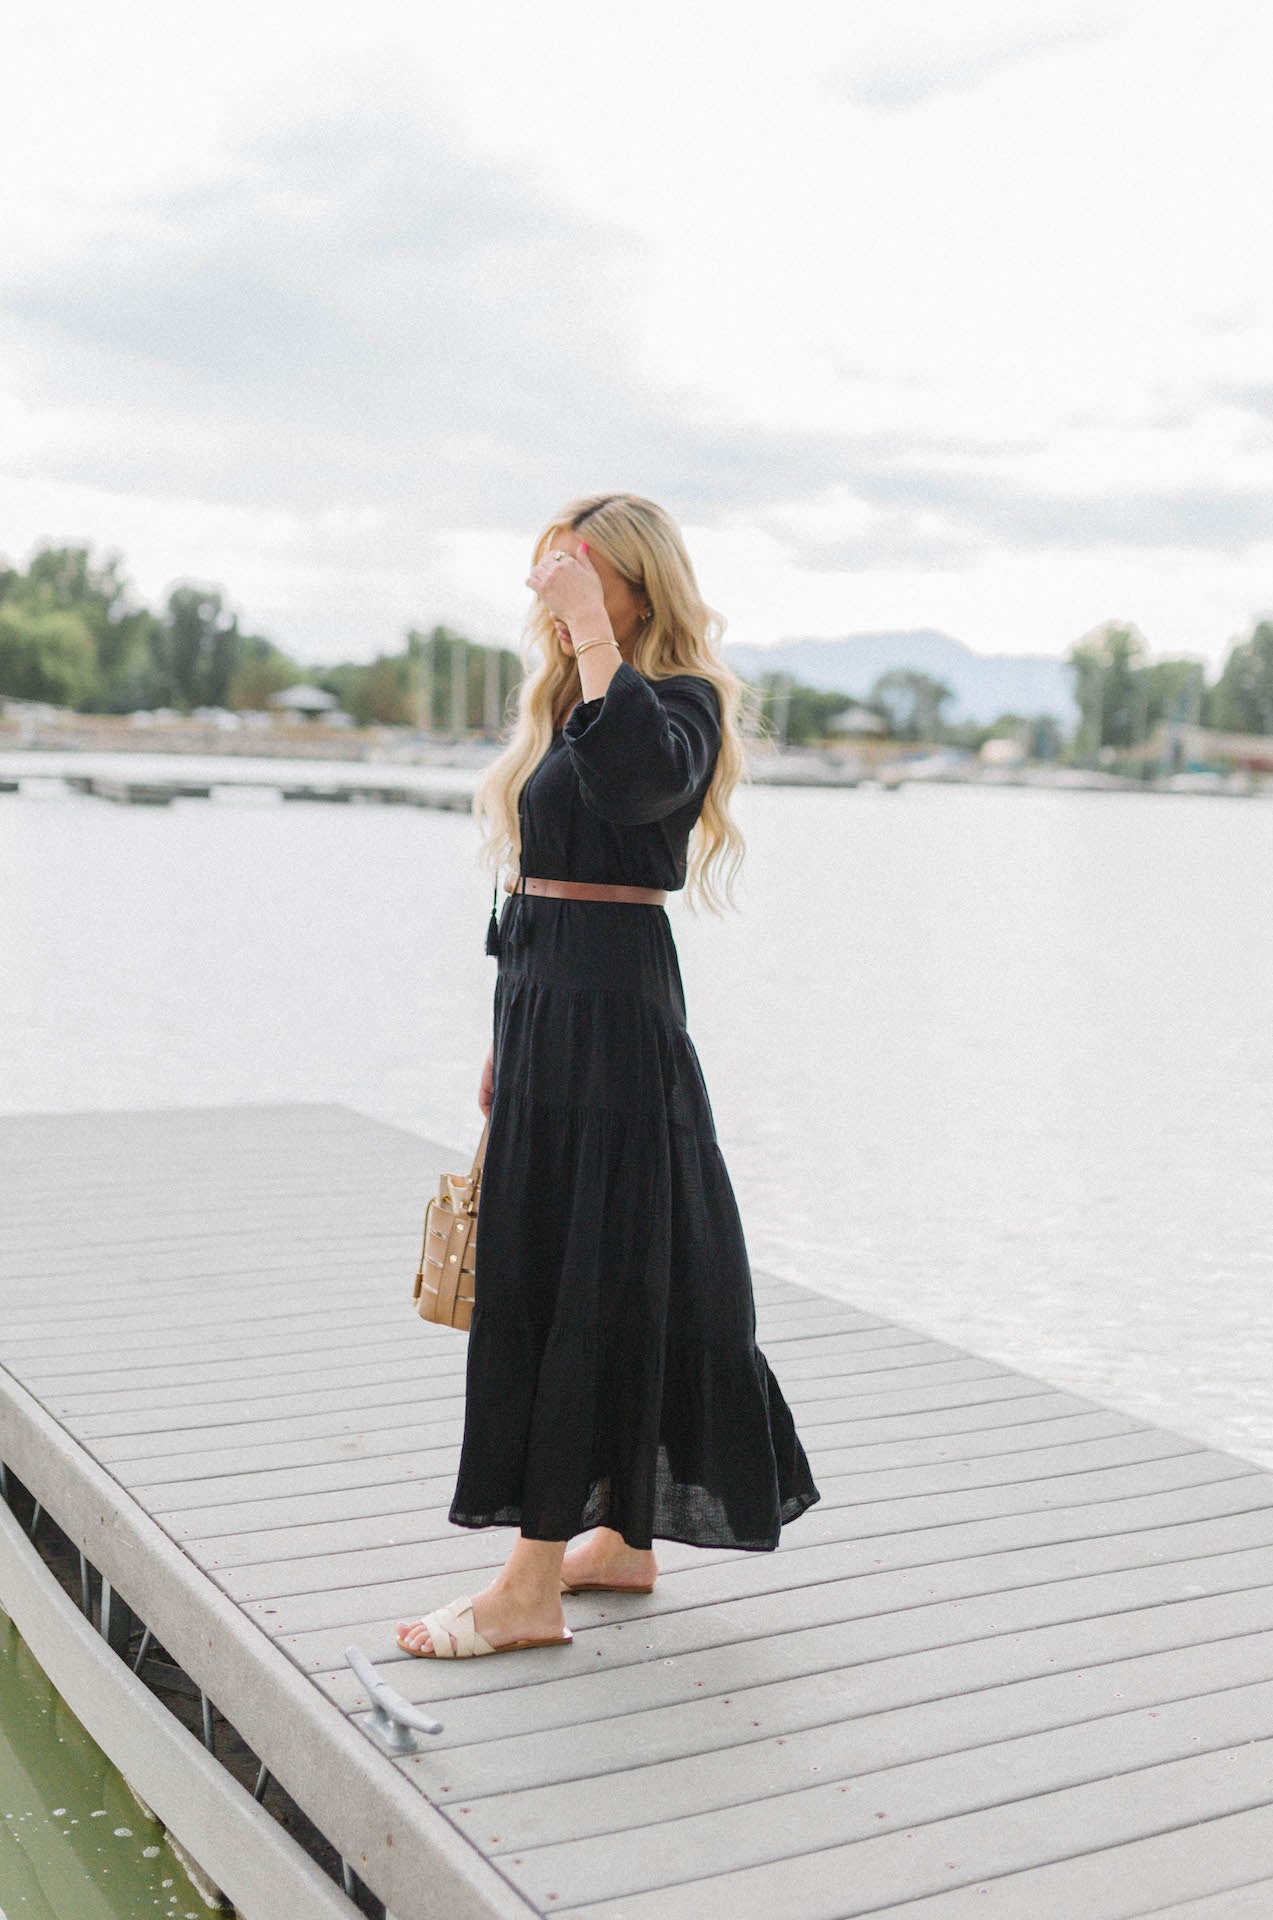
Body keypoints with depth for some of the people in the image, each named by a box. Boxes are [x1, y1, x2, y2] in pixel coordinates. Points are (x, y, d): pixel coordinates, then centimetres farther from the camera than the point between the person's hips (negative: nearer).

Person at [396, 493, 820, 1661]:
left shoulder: (682, 698, -9)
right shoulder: (565, 698, 17)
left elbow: (639, 781, -34)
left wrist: (596, 636, -26)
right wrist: (509, 1041, 20)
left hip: (612, 1008, -9)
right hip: (544, 998, 9)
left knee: (571, 1280, -6)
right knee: (612, 1276, 14)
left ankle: (533, 1586, 1)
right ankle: (625, 1542, 26)